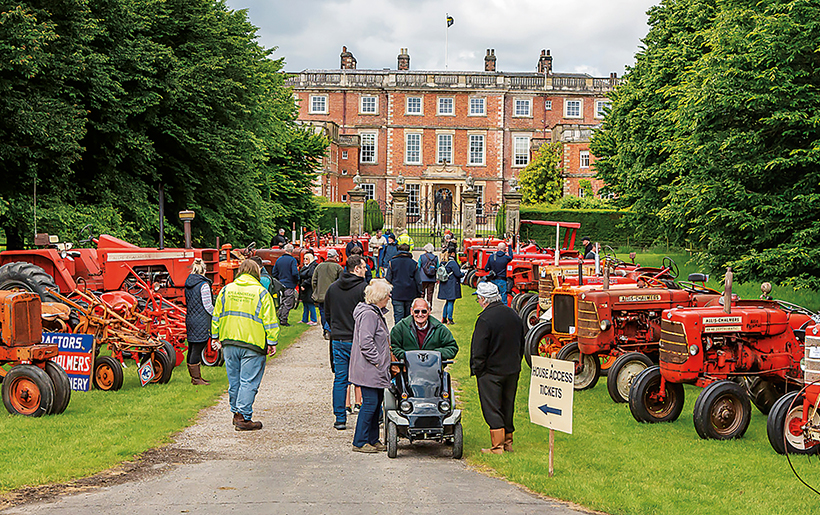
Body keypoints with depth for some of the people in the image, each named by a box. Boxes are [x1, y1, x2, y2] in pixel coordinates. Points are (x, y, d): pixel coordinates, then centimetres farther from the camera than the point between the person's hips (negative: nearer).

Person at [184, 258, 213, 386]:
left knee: (192, 349, 12)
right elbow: (208, 306, -12)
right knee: (197, 350, -5)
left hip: (190, 319, 8)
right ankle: (196, 379, -1)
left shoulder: (188, 284, 10)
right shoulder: (203, 285, -13)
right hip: (201, 322, -8)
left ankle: (194, 376, 22)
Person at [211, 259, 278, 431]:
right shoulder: (261, 292, -4)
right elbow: (269, 320, -5)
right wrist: (272, 343, -1)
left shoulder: (226, 290, 8)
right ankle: (244, 418, -3)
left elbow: (216, 316, 12)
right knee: (249, 381, -1)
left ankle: (236, 413, 23)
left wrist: (215, 337, 20)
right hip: (253, 345, -5)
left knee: (234, 380, 14)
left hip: (229, 342, 5)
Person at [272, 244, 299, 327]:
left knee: (281, 303, 16)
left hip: (281, 285, 6)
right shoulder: (292, 260, -11)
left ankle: (281, 319, 18)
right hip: (290, 285, -6)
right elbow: (295, 273, -20)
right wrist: (297, 281, -2)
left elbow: (274, 273, 11)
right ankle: (283, 321, -3)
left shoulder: (279, 260, 8)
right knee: (287, 304, -2)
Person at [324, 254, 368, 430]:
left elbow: (327, 313, 15)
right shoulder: (363, 287, -11)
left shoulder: (332, 288, 7)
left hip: (338, 341, 5)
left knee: (340, 380, 8)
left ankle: (340, 419, 7)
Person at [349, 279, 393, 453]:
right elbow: (365, 342, -23)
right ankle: (359, 442, 1)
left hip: (375, 371, 11)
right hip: (369, 370, -11)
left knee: (377, 402, 14)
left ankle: (373, 440, 21)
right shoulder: (368, 314, -17)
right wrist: (377, 361, -18)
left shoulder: (376, 313, 16)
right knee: (370, 403, -6)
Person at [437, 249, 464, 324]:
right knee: (451, 302, -2)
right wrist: (463, 273, 4)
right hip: (452, 286, -7)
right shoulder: (452, 263, -16)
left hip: (444, 285, 8)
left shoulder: (442, 262, 7)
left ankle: (444, 318, 18)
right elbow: (458, 274, -15)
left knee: (447, 302, 16)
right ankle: (449, 319, 0)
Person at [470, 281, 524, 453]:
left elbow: (479, 350, -18)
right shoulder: (513, 314, 4)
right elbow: (521, 343, 14)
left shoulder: (485, 319, -20)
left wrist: (477, 370, -6)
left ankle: (497, 446, 2)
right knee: (507, 406, 17)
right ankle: (508, 442, 26)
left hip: (491, 371, -7)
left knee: (492, 409, 1)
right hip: (513, 369, 7)